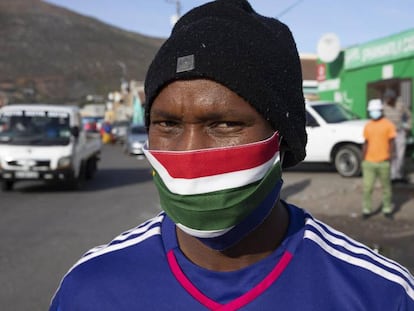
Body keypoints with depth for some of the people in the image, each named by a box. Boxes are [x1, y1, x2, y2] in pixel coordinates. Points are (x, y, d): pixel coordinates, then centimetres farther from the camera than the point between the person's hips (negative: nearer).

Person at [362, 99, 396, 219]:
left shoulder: (388, 125, -2)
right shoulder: (368, 126, 9)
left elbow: (391, 142, -2)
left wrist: (390, 154, -13)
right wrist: (363, 158, 11)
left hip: (383, 162, -2)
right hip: (369, 162, 2)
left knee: (386, 186, 8)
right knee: (367, 187, 0)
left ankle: (387, 209, 22)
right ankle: (366, 209, 10)